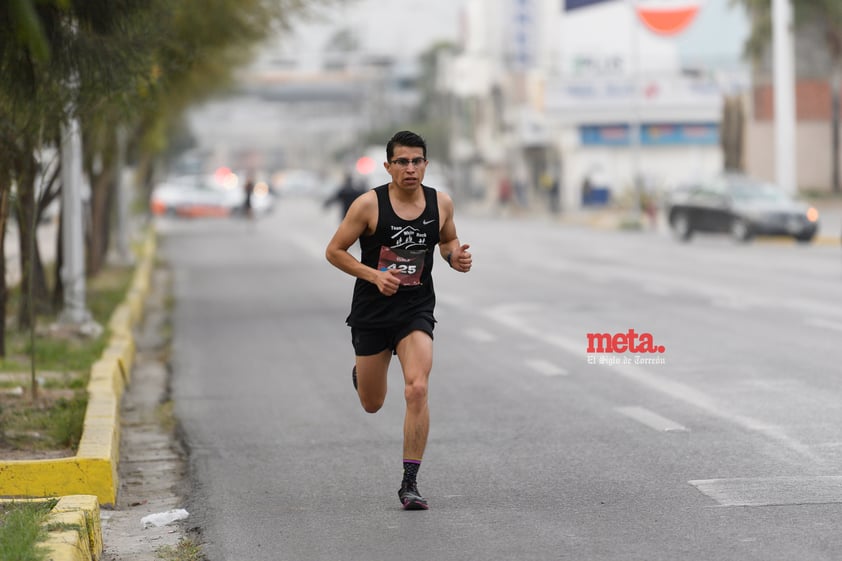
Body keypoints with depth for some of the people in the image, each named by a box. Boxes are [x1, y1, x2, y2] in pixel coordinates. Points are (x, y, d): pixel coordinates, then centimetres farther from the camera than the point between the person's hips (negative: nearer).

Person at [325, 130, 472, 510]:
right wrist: (375, 276, -19)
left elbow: (448, 240, 17)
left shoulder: (441, 204, -3)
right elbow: (334, 251, -7)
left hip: (416, 311, 1)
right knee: (372, 405, 13)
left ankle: (410, 483, -11)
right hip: (372, 312, -1)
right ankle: (360, 374, 53)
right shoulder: (369, 204, -14)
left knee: (417, 390, -20)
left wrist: (456, 257, -7)